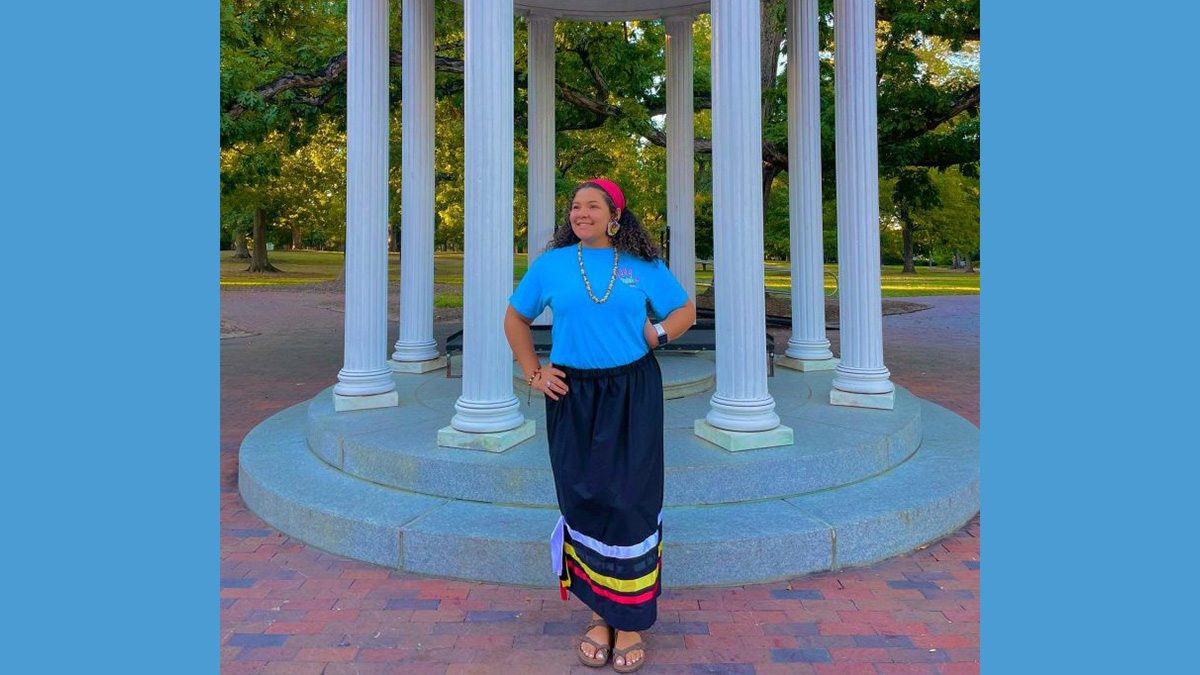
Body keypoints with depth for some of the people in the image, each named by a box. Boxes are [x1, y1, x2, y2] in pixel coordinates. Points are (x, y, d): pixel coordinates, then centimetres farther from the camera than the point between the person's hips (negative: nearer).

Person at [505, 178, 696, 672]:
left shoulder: (643, 265, 5)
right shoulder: (550, 265, 6)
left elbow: (685, 310, 14)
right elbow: (515, 319, 15)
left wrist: (658, 332, -6)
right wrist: (533, 374, 5)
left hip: (632, 395, -1)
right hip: (573, 396, 1)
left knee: (629, 500, 0)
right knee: (583, 501, 5)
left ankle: (630, 621, 15)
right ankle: (598, 614, 23)